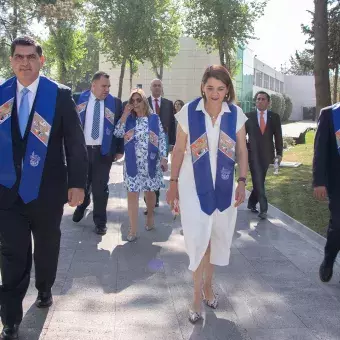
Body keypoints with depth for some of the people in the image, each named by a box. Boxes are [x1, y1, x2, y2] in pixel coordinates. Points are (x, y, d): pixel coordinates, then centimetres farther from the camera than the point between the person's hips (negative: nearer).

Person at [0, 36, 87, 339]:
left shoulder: (60, 95, -6)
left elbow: (75, 142, -6)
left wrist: (77, 183, -10)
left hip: (47, 190, -1)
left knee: (47, 247, 19)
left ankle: (44, 289, 46)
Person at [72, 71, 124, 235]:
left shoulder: (115, 102, 1)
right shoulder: (79, 99, 1)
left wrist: (120, 150, 0)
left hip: (104, 151, -1)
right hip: (81, 149, 1)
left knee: (100, 187, 3)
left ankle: (100, 221, 16)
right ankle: (81, 206, 44)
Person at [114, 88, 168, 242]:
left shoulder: (154, 118, 3)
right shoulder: (129, 119, 7)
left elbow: (162, 138, 2)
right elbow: (117, 133, -7)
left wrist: (163, 158, -4)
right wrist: (125, 114, -10)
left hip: (151, 162, -1)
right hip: (133, 162, 1)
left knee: (150, 191, 12)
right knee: (132, 193, -2)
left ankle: (150, 216, 39)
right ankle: (133, 229, 2)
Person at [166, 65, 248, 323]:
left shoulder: (236, 114, -4)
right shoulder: (188, 112, -8)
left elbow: (242, 150, 2)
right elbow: (179, 149, -2)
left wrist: (242, 182, -5)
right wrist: (173, 182, -2)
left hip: (224, 186, 2)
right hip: (194, 185, -2)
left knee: (217, 237, 13)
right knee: (198, 238, -3)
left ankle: (208, 285, 33)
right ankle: (198, 296, 11)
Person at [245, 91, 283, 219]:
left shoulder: (274, 117, 4)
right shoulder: (248, 116, 1)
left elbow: (278, 136, 4)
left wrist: (279, 153, -3)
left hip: (266, 153, 2)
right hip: (253, 153, -2)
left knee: (259, 181, 11)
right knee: (258, 181, -9)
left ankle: (252, 203, 29)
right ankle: (263, 208, -8)